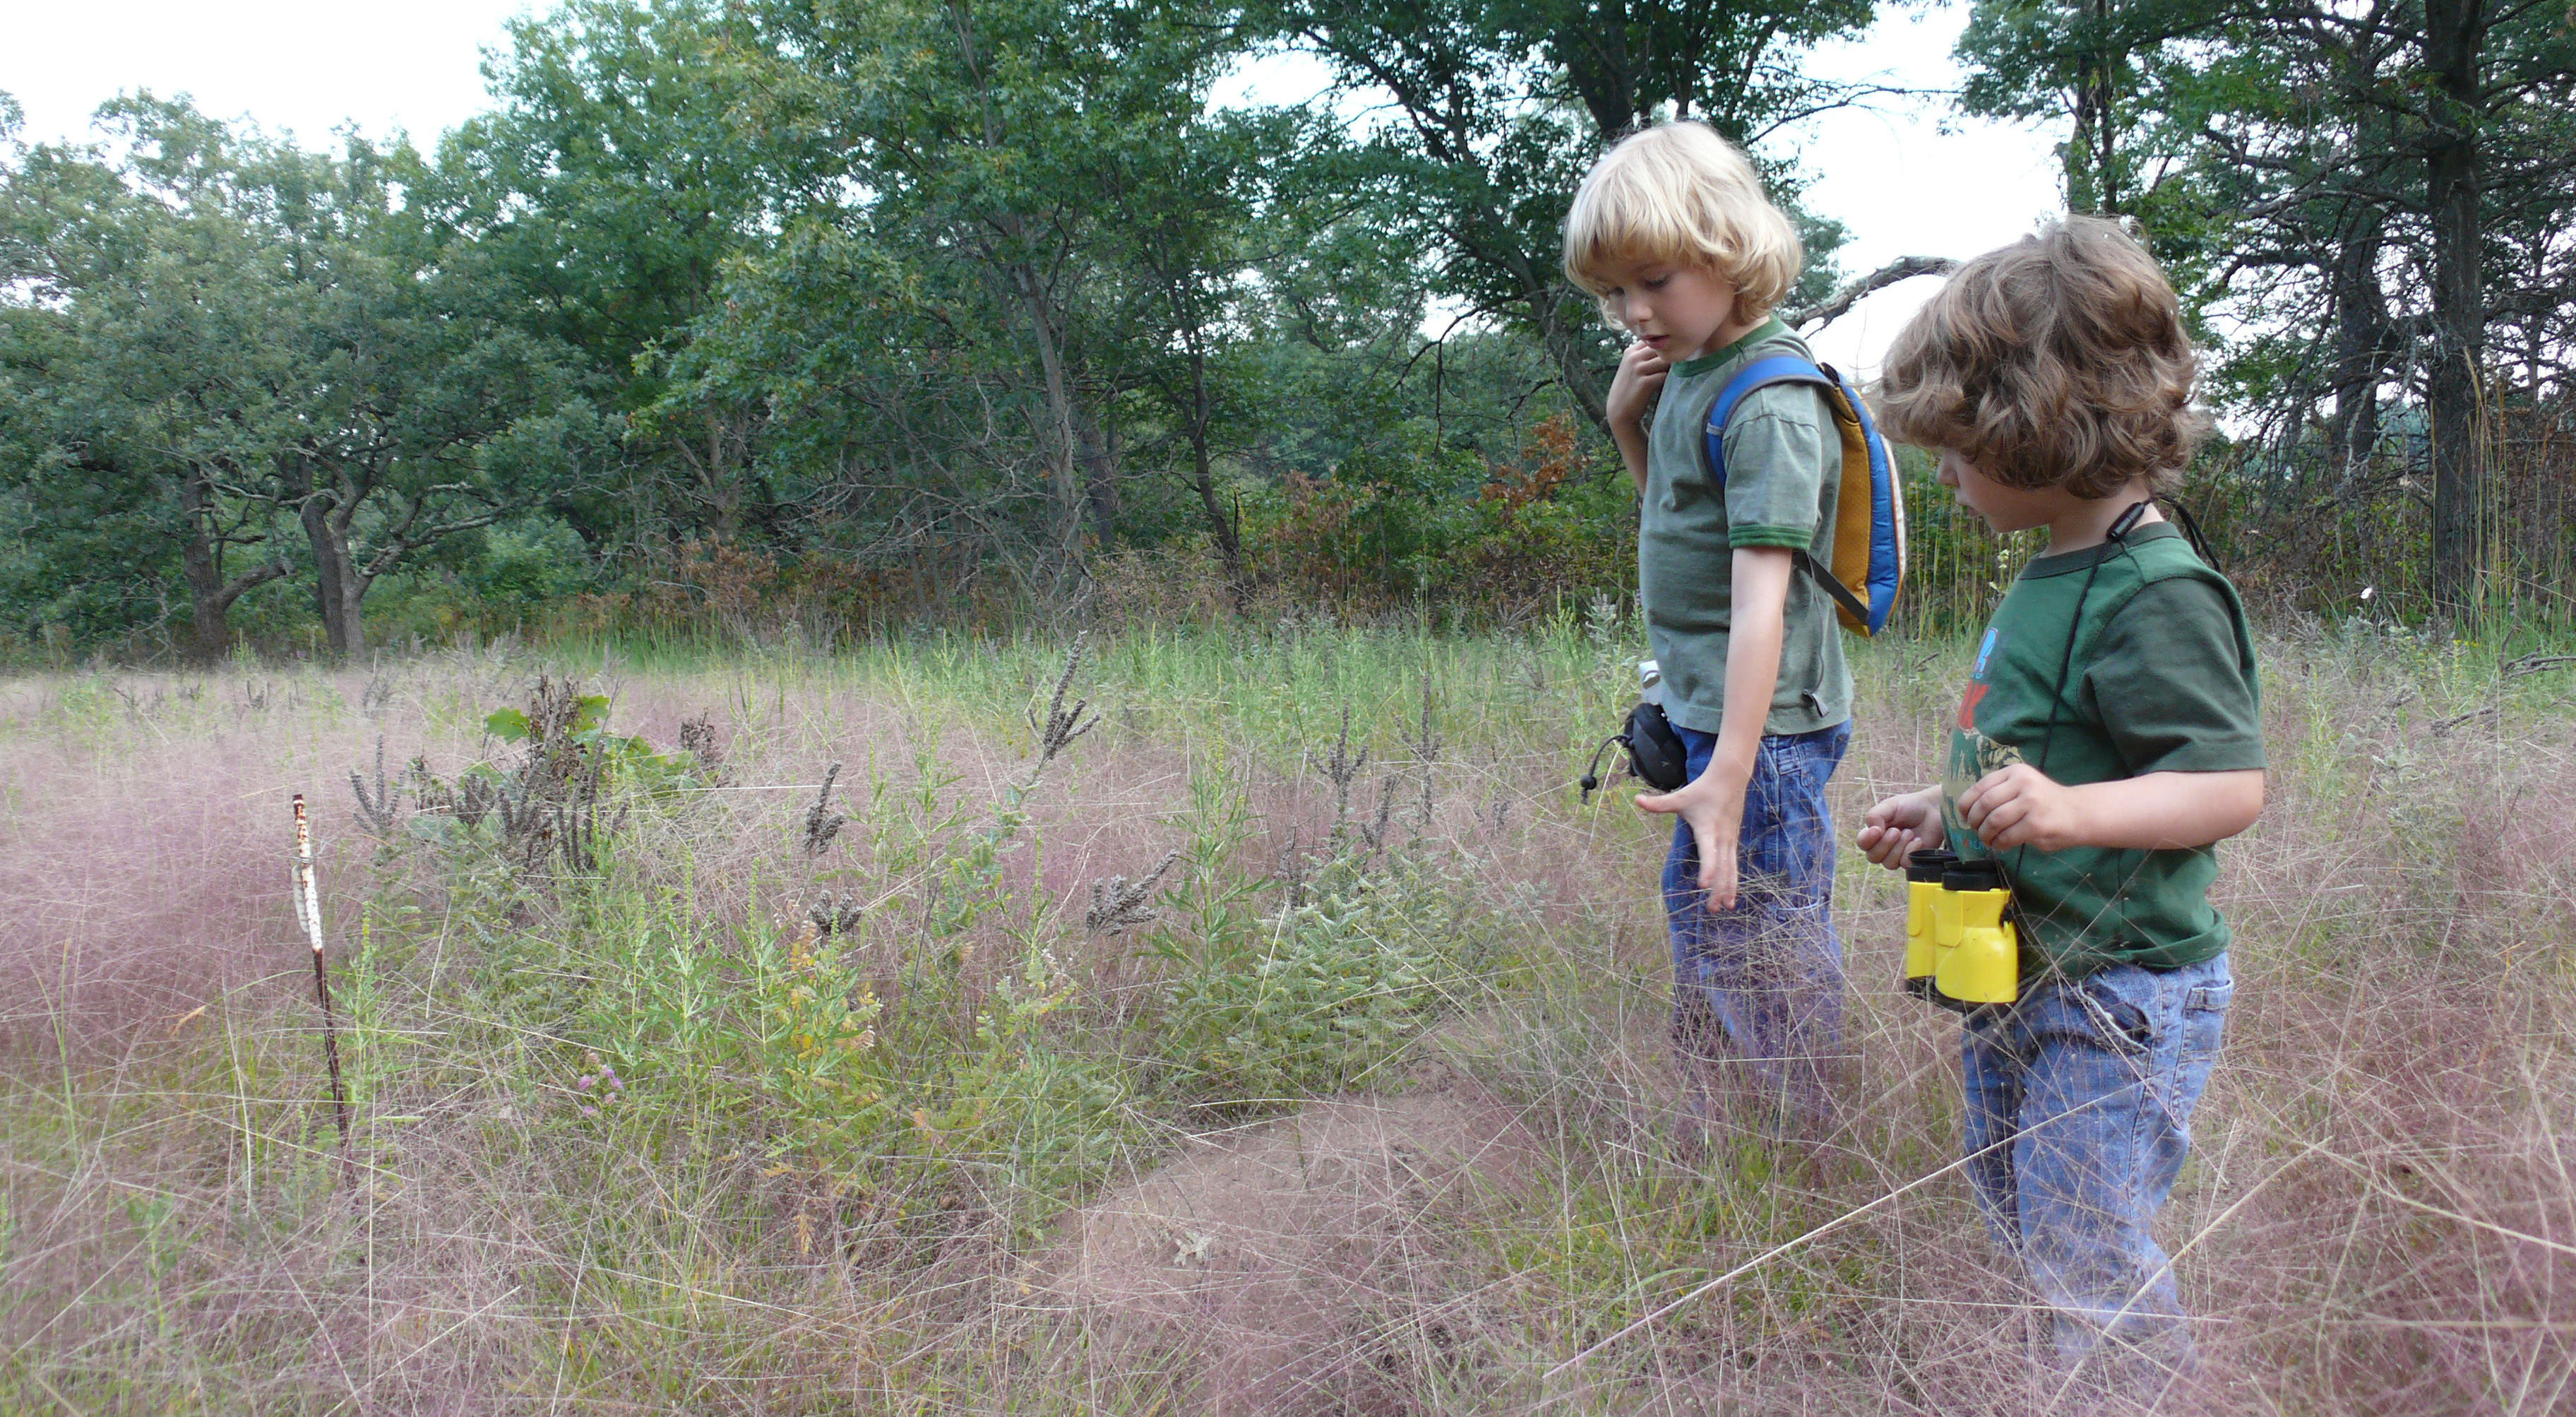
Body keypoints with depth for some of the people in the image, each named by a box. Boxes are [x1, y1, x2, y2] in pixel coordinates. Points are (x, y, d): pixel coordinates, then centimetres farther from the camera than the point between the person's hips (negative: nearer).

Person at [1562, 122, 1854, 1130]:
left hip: (1757, 724, -10)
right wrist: (1628, 421, 5)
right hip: (1706, 710, 10)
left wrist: (1728, 776, -30)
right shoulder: (1687, 372, 9)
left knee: (1736, 945, -6)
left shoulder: (1769, 401, -18)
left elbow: (1762, 592, -25)